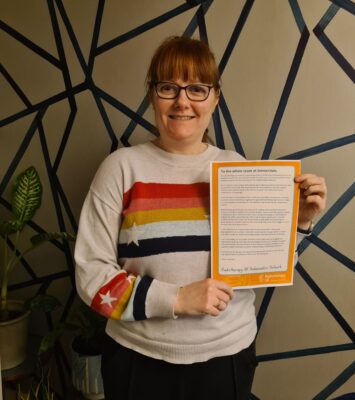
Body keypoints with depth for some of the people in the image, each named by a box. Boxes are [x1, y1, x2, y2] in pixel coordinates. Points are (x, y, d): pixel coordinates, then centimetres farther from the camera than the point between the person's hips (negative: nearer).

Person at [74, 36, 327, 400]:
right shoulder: (121, 167, -10)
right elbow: (91, 276, -10)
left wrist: (299, 221, -11)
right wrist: (177, 298, -19)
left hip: (227, 357, 2)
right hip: (139, 359, -2)